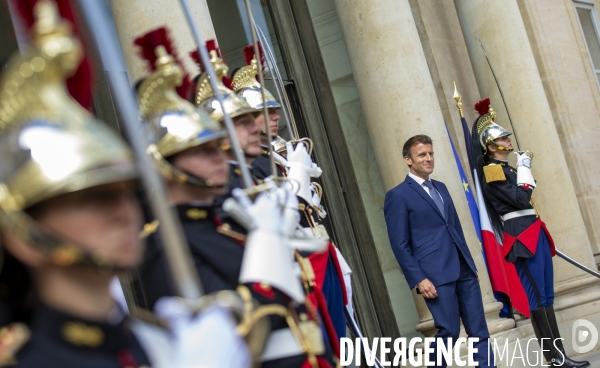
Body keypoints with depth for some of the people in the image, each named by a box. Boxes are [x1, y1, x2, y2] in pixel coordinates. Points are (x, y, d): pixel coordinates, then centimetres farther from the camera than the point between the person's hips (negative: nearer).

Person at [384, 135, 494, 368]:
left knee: (479, 330, 5)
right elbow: (400, 244, -7)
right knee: (449, 331, -6)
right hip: (436, 274, -7)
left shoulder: (441, 188, 19)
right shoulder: (398, 195, -3)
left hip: (463, 270, 7)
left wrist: (470, 263, 18)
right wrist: (418, 279, -14)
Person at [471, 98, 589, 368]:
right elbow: (520, 198, -18)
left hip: (534, 232, 10)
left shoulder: (507, 167, 17)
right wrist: (524, 168, -11)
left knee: (547, 295, 8)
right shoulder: (492, 171, -10)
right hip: (521, 235, -10)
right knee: (536, 296, -8)